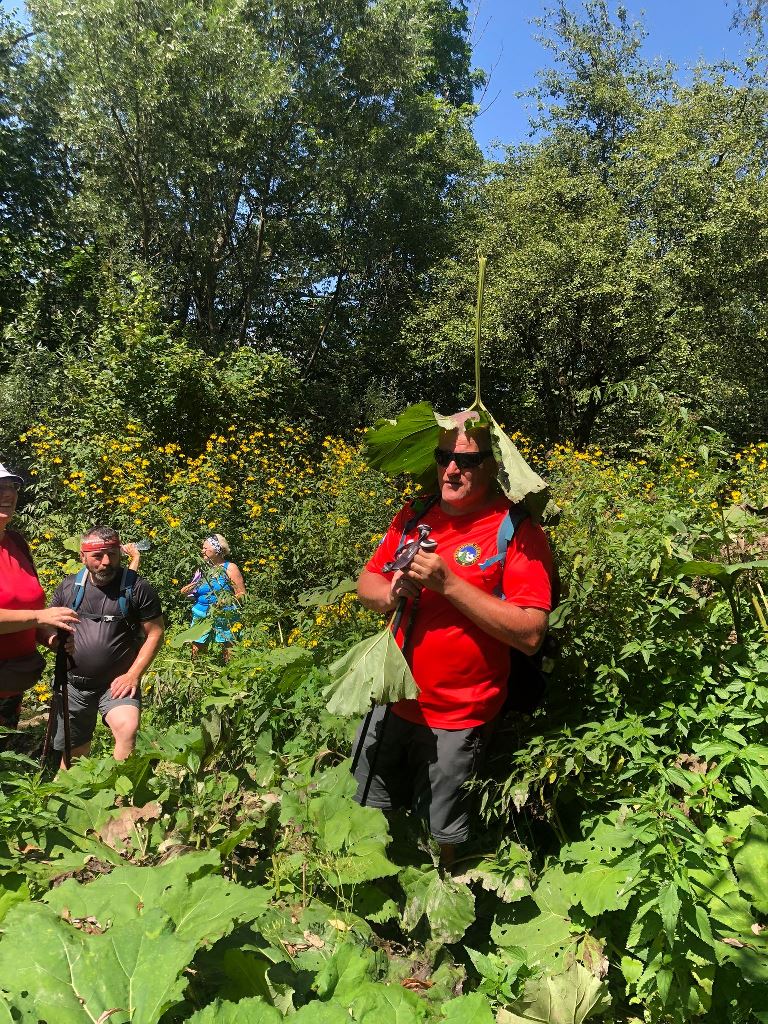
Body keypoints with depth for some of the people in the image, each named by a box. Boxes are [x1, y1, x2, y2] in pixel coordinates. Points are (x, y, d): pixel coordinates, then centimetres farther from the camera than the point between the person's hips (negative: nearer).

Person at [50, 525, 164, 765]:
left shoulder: (137, 588, -9)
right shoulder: (68, 587, 2)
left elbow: (155, 633, -5)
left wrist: (133, 675, -13)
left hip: (118, 683, -3)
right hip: (74, 683, 4)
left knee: (128, 729, -30)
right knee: (72, 753, 16)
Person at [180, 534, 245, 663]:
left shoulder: (229, 568, -3)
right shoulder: (202, 568, 12)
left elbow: (242, 594, -6)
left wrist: (227, 601, -21)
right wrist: (186, 592, 2)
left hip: (223, 617, -5)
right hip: (201, 616, 5)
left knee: (228, 652, -5)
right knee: (196, 650, 5)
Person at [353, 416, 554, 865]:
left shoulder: (519, 532, -15)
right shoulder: (415, 515, 2)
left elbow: (530, 634, -22)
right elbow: (366, 582, 11)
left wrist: (449, 583, -26)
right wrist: (392, 593, -13)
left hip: (455, 720, -5)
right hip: (391, 700, 6)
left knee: (438, 836, 13)